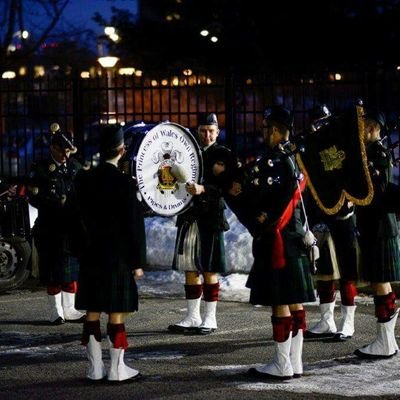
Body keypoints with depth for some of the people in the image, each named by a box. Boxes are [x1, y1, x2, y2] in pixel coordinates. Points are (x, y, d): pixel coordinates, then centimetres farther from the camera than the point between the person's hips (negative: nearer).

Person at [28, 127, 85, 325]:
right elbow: (33, 197, -9)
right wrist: (57, 203, -18)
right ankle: (56, 312, 10)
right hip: (50, 228, -4)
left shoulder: (75, 167, 9)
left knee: (72, 270, 8)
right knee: (54, 271, 2)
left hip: (71, 227, 4)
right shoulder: (40, 168, -4)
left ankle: (69, 309, 17)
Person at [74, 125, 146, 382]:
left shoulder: (84, 179, 2)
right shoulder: (125, 182, -12)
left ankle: (95, 368, 14)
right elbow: (134, 224, -12)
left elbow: (79, 217, 9)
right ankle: (117, 369, 5)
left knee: (92, 312, 8)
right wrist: (137, 261, -7)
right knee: (117, 313, 1)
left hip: (90, 255, 5)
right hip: (118, 257, -5)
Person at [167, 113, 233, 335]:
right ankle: (193, 317, 16)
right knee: (189, 267, 8)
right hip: (189, 216, 5)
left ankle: (210, 319, 6)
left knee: (209, 269, -1)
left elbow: (224, 187, -13)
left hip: (210, 217, -5)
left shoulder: (222, 154, -1)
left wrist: (203, 189, -29)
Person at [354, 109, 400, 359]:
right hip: (373, 226, 9)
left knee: (379, 282, -4)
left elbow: (376, 190, -21)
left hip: (379, 227, -9)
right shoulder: (370, 152, 13)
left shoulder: (380, 153, -14)